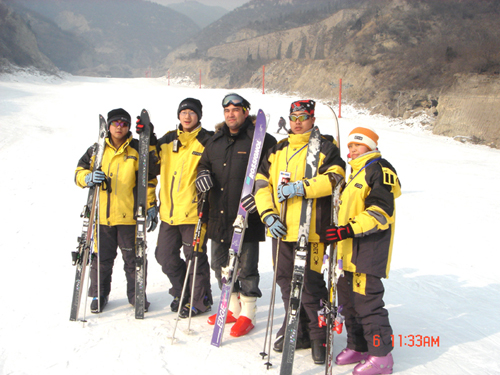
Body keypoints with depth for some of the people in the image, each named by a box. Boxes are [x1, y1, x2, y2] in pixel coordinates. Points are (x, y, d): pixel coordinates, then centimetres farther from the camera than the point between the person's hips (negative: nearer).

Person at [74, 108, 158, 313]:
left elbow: (149, 180, 6)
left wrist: (151, 207, 1)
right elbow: (79, 173, 9)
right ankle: (99, 295, 24)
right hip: (102, 214, 2)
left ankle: (136, 295, 20)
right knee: (101, 257, 8)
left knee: (133, 257, 5)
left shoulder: (138, 150, 4)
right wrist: (88, 177, -14)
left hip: (129, 214, -1)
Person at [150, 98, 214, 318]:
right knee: (165, 255, 12)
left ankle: (200, 300, 18)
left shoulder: (207, 141, -4)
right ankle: (182, 293, 31)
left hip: (193, 210, -6)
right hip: (169, 211, 6)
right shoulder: (168, 140, 13)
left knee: (195, 256, 1)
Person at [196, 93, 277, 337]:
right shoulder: (215, 141, 15)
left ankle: (247, 314, 16)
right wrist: (202, 174, 5)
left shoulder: (261, 141, -5)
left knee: (246, 267, 0)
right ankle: (233, 308, 31)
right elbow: (204, 163, 27)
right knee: (220, 264, 15)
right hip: (218, 216, 7)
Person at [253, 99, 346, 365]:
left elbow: (335, 177, -15)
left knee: (309, 284, -7)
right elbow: (262, 183, 13)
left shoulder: (324, 148, 1)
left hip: (310, 230, -6)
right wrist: (268, 214, -1)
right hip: (281, 230, 6)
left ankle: (319, 337, 10)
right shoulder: (278, 151, 17)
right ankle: (298, 332, 28)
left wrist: (300, 187, -21)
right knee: (286, 282, 13)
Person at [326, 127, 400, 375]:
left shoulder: (379, 169, -9)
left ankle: (381, 355, 1)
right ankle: (357, 347, 26)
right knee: (349, 299, 14)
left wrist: (348, 230, -26)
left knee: (367, 300, -9)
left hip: (368, 252, -10)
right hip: (349, 251, 10)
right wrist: (340, 233, 26)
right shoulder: (357, 172, 22)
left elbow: (381, 211, -20)